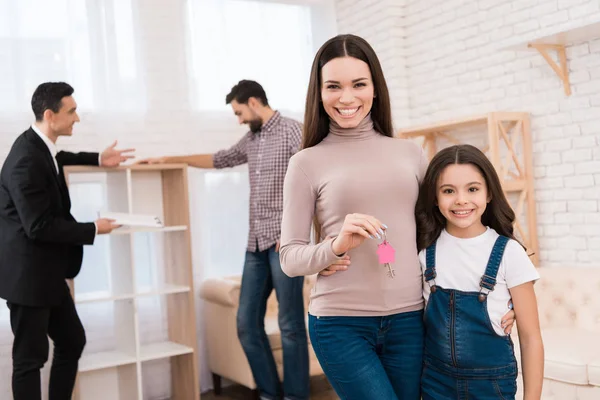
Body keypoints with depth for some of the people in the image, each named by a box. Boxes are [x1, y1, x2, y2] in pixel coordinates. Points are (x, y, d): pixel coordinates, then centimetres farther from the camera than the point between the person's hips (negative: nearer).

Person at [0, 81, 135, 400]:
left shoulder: (39, 146, 5)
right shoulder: (26, 160, -24)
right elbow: (40, 227, -26)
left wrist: (98, 159, 25)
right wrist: (93, 229, -16)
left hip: (47, 272, 10)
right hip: (27, 275, -10)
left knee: (72, 342, 16)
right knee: (30, 357, 1)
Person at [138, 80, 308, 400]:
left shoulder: (291, 131, -4)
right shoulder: (250, 139, 19)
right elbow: (219, 160, 34)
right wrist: (171, 159, 35)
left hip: (285, 242, -8)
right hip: (257, 244, 8)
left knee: (290, 325, -2)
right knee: (247, 323, 6)